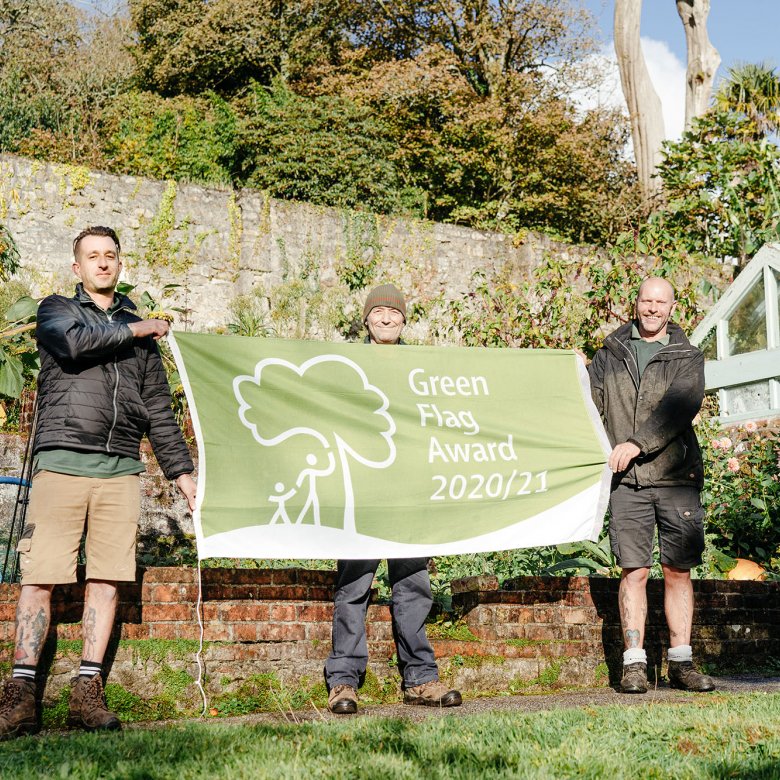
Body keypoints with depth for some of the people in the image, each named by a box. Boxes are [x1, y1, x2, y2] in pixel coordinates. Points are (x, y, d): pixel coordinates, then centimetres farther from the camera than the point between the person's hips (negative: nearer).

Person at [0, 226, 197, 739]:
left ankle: (89, 691, 4)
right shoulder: (57, 310, 14)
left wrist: (181, 471, 15)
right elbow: (74, 342, -11)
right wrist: (135, 329, 0)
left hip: (120, 470, 3)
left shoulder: (142, 333, 22)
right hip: (62, 461, -3)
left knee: (107, 578, -1)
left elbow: (158, 409, 21)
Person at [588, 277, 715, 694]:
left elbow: (680, 407, -9)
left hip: (677, 476, 0)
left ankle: (681, 661, 13)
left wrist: (636, 444, -20)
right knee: (634, 571, -3)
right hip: (627, 480, 0)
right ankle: (634, 664, 2)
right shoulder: (610, 354, 13)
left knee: (678, 572, 4)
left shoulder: (687, 357, 7)